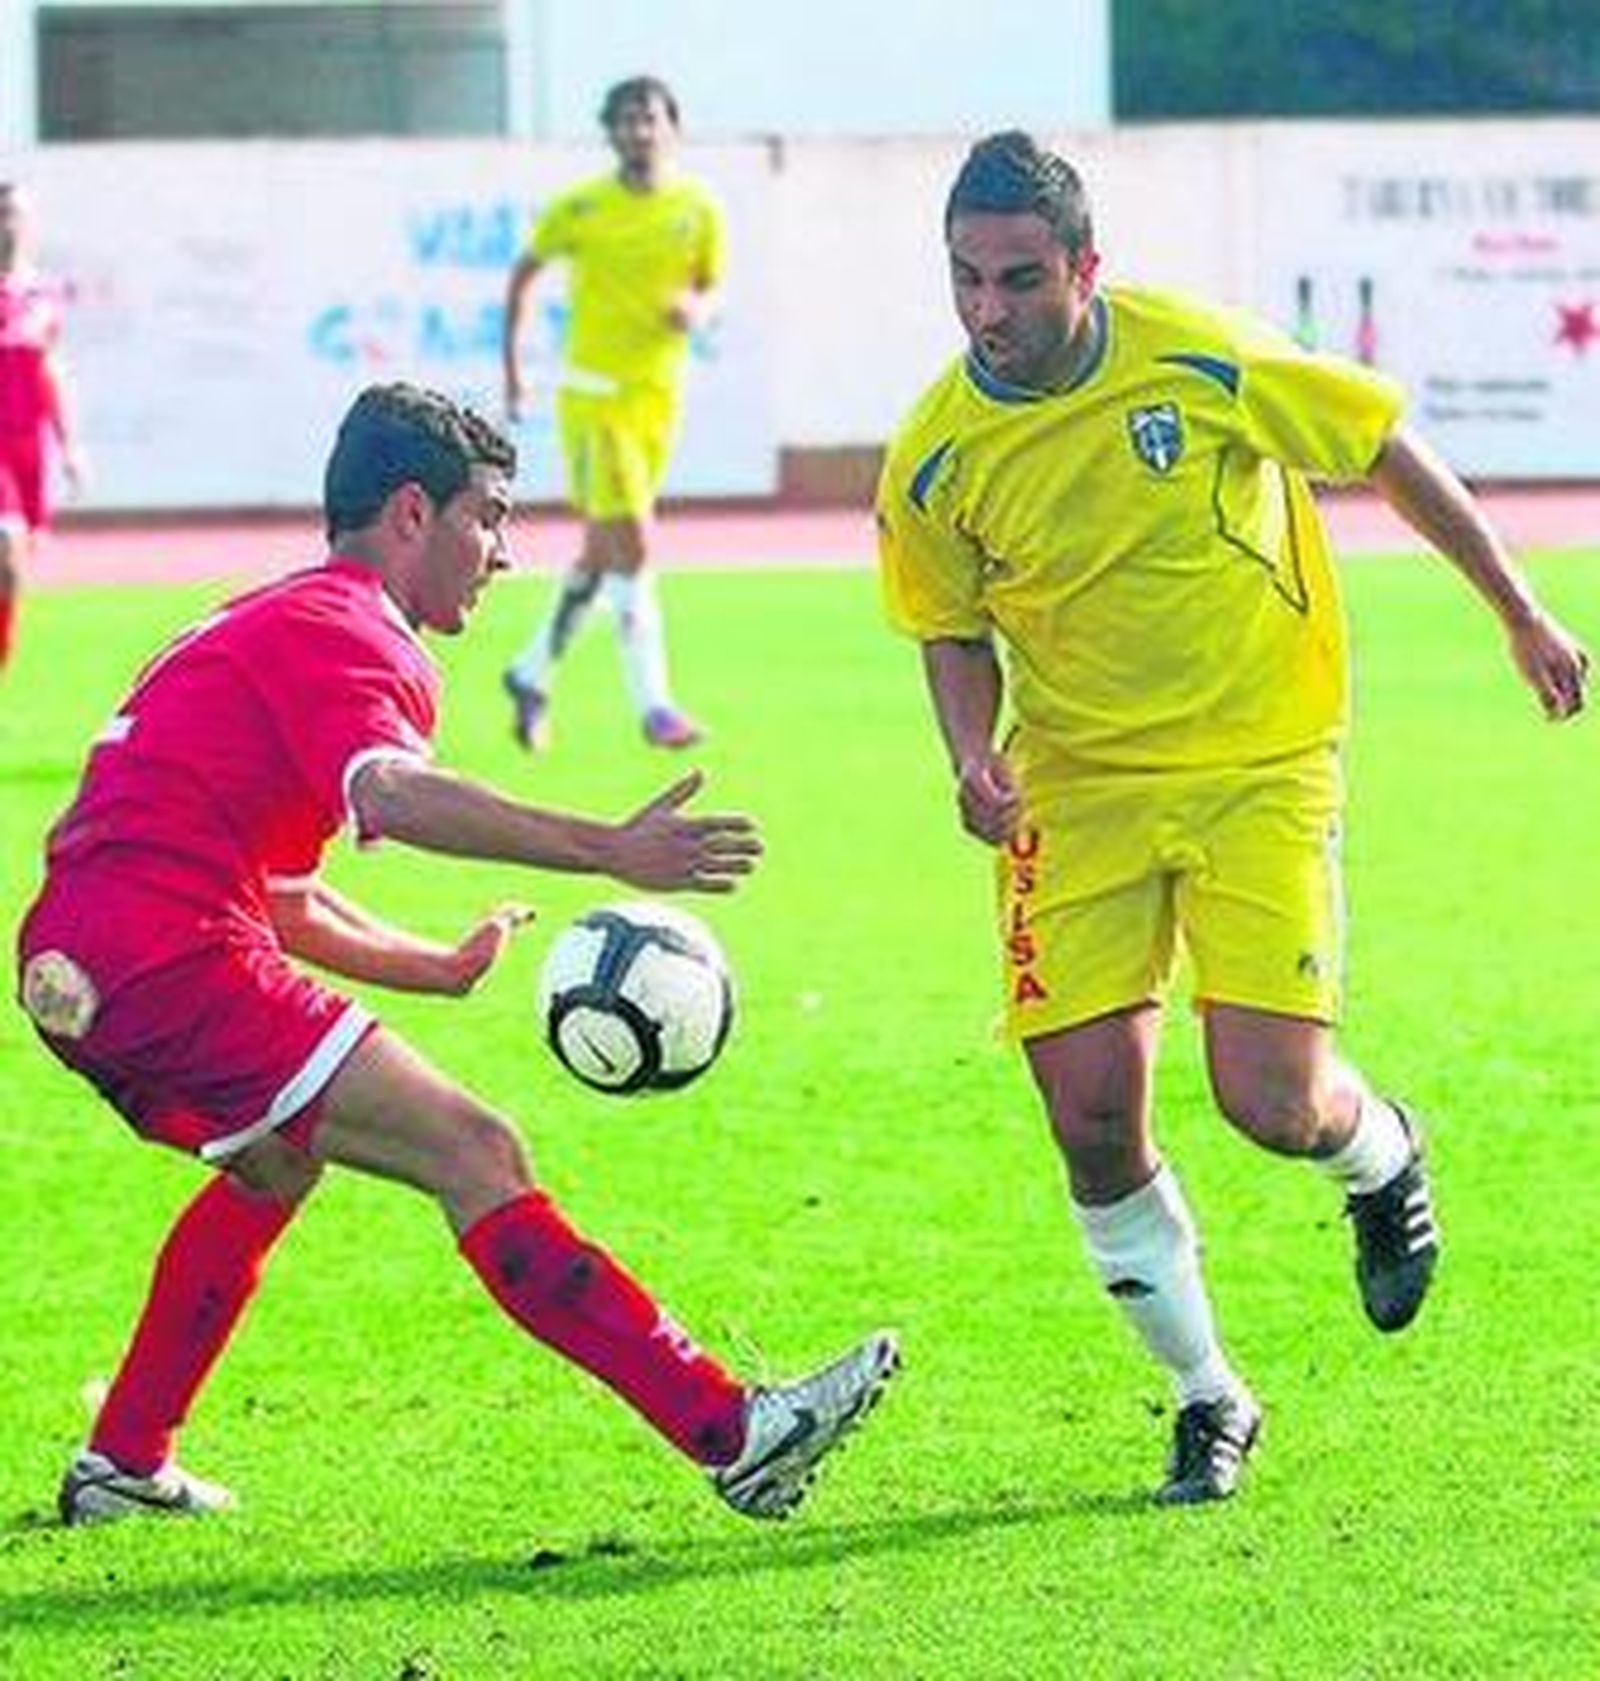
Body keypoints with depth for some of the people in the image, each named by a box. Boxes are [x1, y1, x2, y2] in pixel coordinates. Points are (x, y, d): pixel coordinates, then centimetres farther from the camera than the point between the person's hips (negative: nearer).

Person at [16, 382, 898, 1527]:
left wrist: (440, 969, 26)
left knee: (278, 1157, 35)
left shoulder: (274, 623, 27)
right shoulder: (346, 631, -5)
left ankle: (124, 1467, 37)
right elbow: (389, 792, -27)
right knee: (474, 1155, -14)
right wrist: (609, 852, -32)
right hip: (173, 956, -10)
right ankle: (732, 1434, -20)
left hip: (73, 967, 10)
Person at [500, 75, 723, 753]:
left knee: (602, 552, 12)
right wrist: (511, 369, 6)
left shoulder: (698, 210, 2)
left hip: (659, 392, 4)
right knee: (631, 545, -12)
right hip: (593, 392, -4)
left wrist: (697, 309, -12)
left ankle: (532, 673, 30)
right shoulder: (578, 207, -6)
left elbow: (711, 288, 13)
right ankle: (653, 705, -9)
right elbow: (523, 276, 7)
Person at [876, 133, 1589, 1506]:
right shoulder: (933, 464, -9)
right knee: (1093, 1117, -7)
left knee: (1272, 1103, -13)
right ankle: (1209, 1402, 16)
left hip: (1261, 763, -2)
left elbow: (1386, 451, -2)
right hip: (1077, 788, 2)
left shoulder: (1201, 362, -17)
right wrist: (974, 756, -13)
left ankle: (1382, 1152, 27)